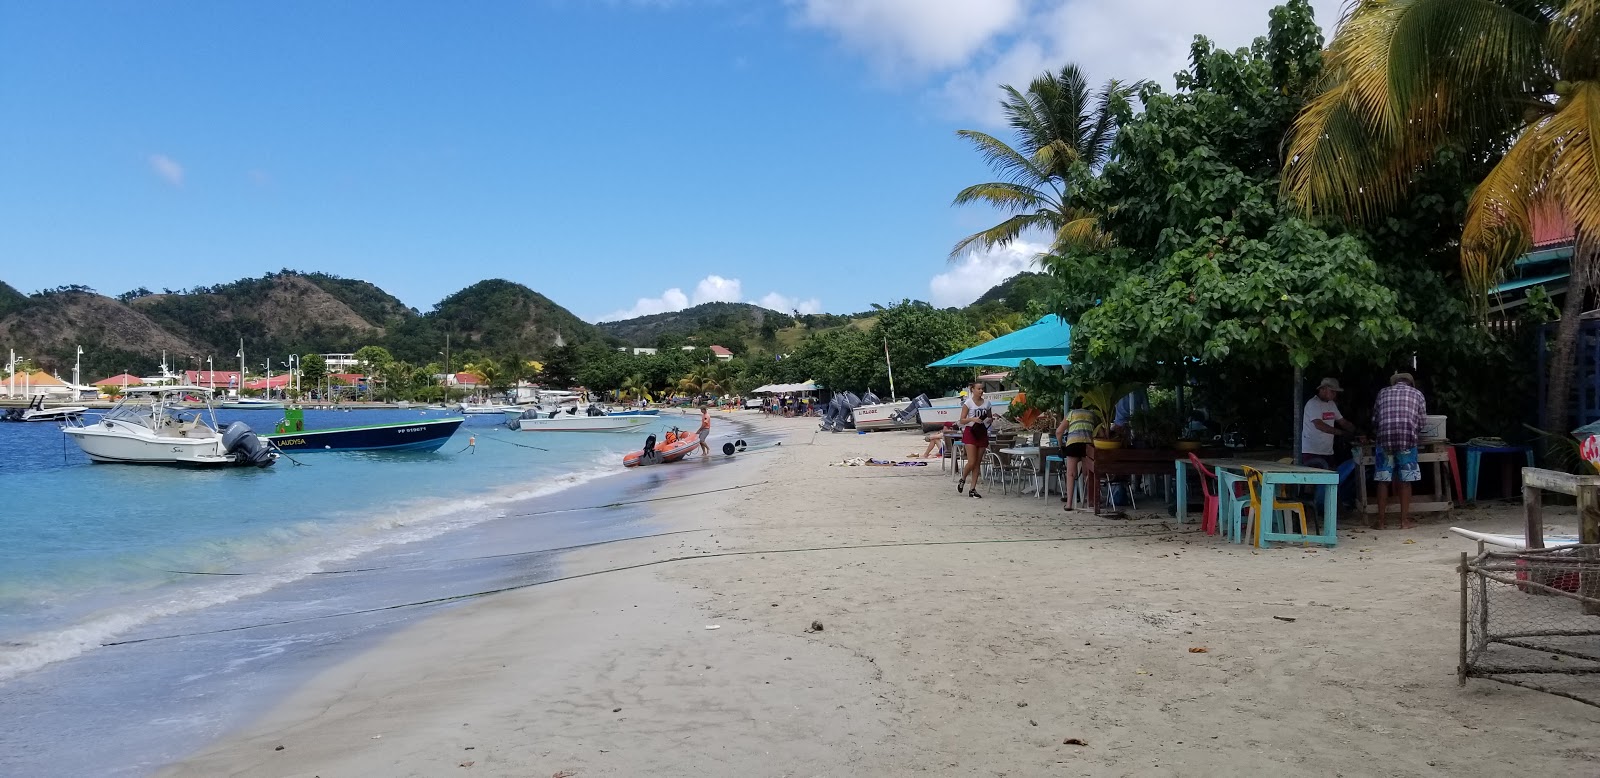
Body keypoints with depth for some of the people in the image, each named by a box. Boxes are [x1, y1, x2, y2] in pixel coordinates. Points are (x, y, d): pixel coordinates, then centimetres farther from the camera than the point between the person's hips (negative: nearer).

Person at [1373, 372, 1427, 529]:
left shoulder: (1383, 393, 18)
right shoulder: (1417, 394, 15)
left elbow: (1375, 418, 19)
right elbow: (1421, 422, 13)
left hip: (1385, 439, 1)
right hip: (1407, 439, -1)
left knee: (1383, 481, 5)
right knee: (1405, 481, 6)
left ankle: (1380, 521, 5)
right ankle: (1404, 521, 7)